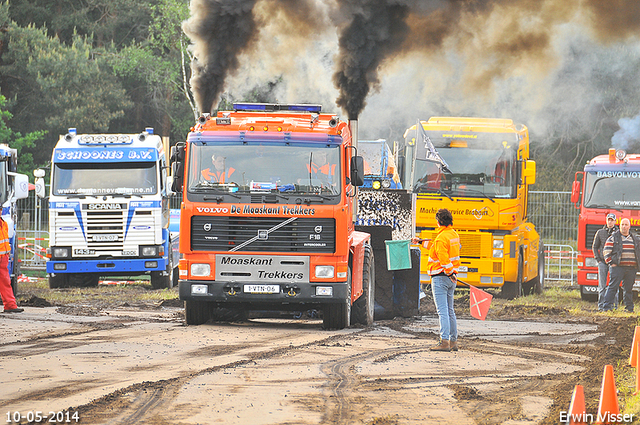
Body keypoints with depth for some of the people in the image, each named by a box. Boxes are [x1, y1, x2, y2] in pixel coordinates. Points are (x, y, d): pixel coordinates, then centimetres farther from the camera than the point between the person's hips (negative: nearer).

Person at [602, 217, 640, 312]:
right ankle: (607, 307, -12)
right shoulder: (613, 238, 3)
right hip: (617, 267, -4)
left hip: (631, 268, 4)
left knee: (628, 288, 8)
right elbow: (606, 251, -1)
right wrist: (611, 262, -10)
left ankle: (629, 308, 14)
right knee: (613, 287, -10)